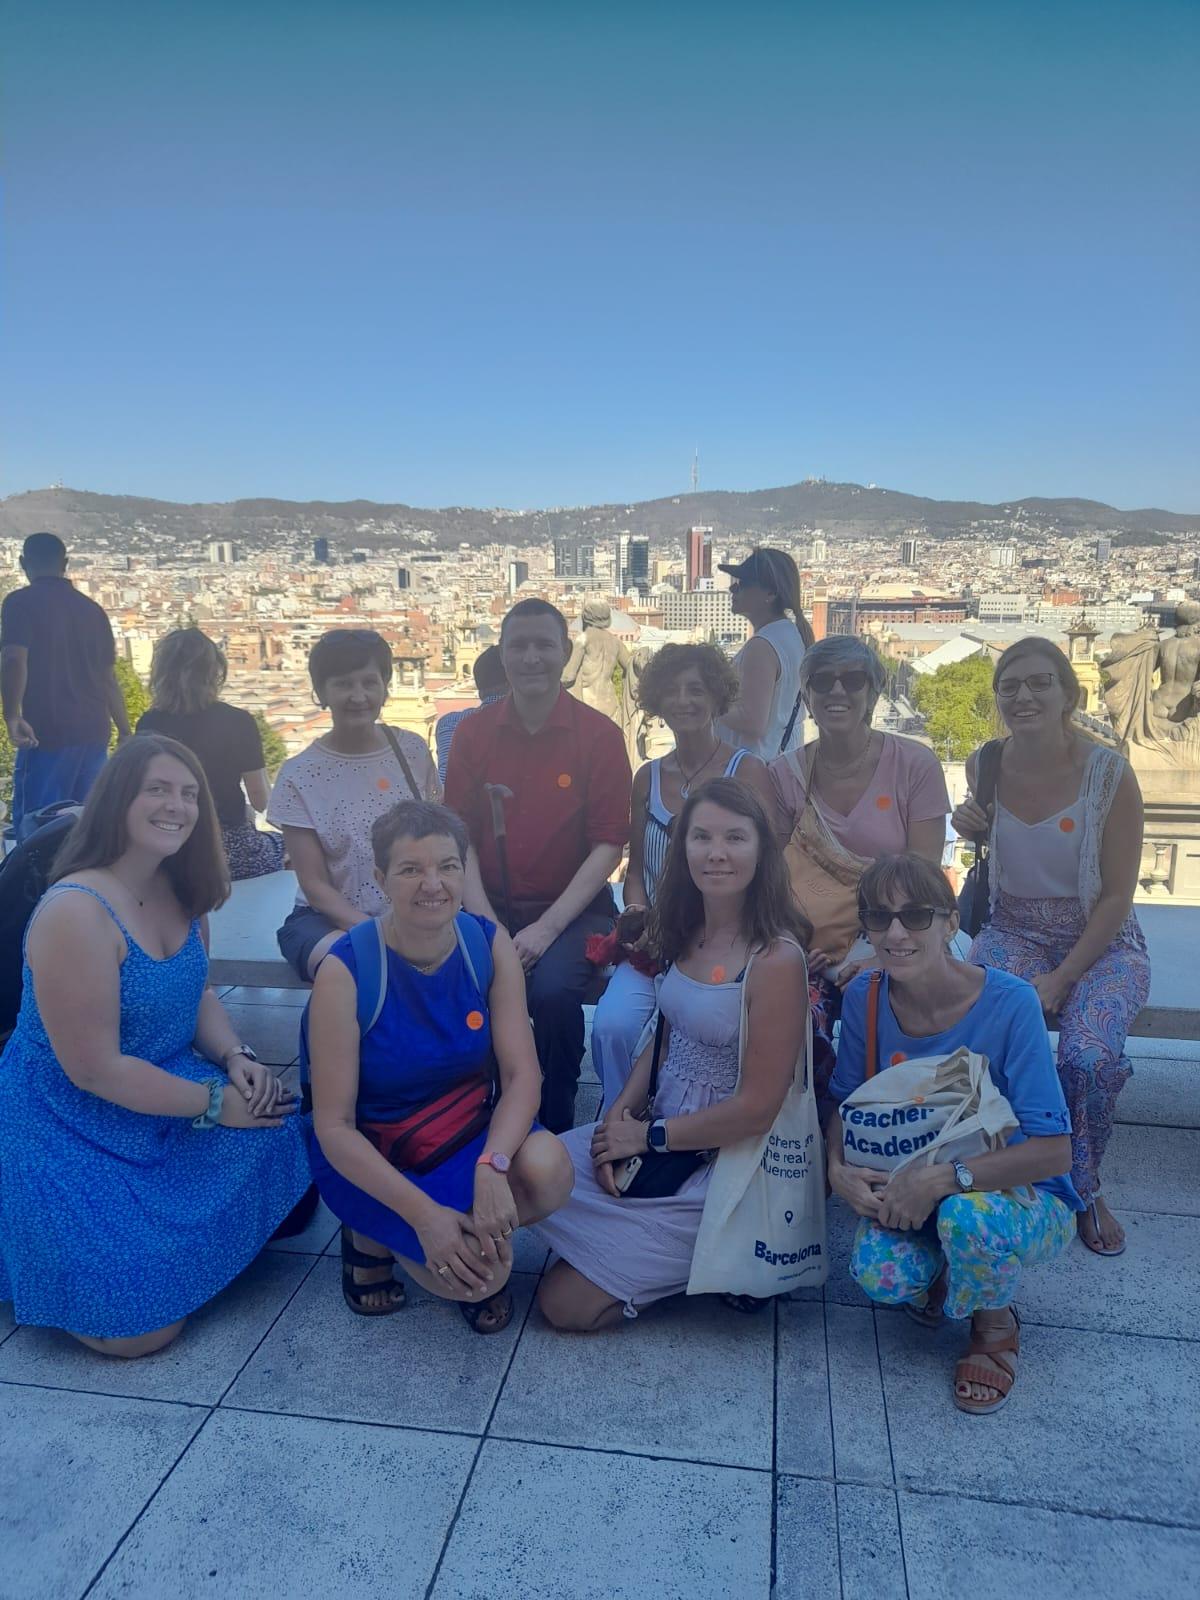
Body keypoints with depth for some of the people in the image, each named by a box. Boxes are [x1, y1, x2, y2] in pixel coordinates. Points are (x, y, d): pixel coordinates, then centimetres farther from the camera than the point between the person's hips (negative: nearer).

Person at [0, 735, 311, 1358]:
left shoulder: (180, 893, -1)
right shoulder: (76, 912, -26)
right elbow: (94, 1070, -24)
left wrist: (237, 1060, -10)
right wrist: (213, 1103, -19)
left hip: (159, 1099, 8)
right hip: (66, 1130, -7)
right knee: (145, 1325, -12)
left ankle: (173, 1237, 14)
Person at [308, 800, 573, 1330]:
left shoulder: (489, 944, -12)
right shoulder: (345, 971, -21)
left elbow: (522, 1073, -14)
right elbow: (333, 1126, -18)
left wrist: (493, 1166, -33)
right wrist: (423, 1213, -27)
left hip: (467, 1132, 3)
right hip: (370, 1157, -3)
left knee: (548, 1168, -28)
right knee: (474, 1278, -24)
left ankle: (472, 1237, 4)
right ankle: (374, 1239, 7)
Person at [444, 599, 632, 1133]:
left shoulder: (600, 735, -3)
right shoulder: (472, 733, 4)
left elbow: (607, 845, -6)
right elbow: (459, 838, 2)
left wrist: (546, 929, -15)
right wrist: (487, 926, -12)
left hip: (572, 908, -2)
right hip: (492, 905, 2)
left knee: (553, 990, -30)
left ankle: (555, 1130, -3)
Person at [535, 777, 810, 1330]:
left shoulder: (776, 957, -22)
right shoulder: (687, 934, 1)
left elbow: (757, 1108, -20)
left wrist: (648, 1136, -11)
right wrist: (618, 1116, -6)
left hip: (723, 1160, -7)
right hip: (658, 1133, 7)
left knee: (567, 1303, -7)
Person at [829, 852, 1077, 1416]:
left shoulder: (1009, 1003, -25)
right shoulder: (865, 996, -13)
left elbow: (1053, 1152, -25)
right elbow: (846, 1103, 0)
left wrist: (944, 1179, -33)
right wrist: (838, 1170, -20)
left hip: (1023, 1197, -3)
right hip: (906, 1188, 3)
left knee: (967, 1216, -36)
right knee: (878, 1275, -26)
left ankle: (995, 1324, 0)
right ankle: (941, 1271, 13)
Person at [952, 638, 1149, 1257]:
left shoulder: (1110, 774, -13)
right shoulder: (984, 765, -3)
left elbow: (1117, 895, -10)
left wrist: (1061, 979, -18)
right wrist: (970, 825, -5)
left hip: (1101, 943, -2)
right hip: (1013, 933, 2)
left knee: (1090, 1055, -30)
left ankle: (1082, 1189, 2)